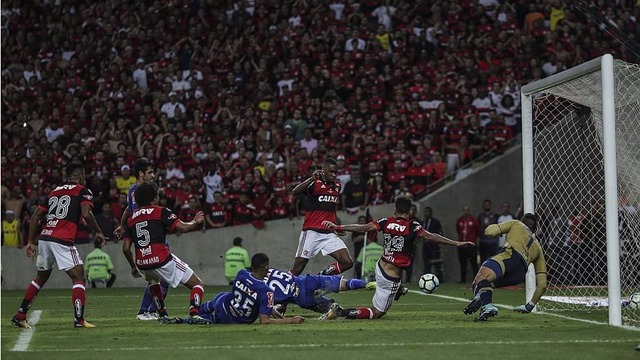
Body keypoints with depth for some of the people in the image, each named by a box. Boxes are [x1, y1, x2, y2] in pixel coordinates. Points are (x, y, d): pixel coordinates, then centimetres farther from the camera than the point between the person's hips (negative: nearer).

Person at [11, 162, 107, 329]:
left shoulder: (54, 192, 22)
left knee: (41, 277, 23)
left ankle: (20, 316, 23)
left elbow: (35, 217, 19)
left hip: (44, 238, 7)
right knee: (78, 278, 0)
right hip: (63, 241, -7)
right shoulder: (83, 191, 5)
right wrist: (98, 232, 4)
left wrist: (31, 242, 22)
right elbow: (86, 214, -11)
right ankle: (79, 319, -12)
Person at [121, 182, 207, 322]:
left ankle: (162, 314, 33)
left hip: (142, 265, 5)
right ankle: (194, 313, -22)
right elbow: (182, 227, -6)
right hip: (162, 260, -5)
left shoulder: (131, 218, 17)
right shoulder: (161, 212, 4)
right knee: (197, 285, 3)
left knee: (152, 279, 42)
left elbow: (126, 248, 14)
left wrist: (133, 267, 28)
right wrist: (196, 221, 14)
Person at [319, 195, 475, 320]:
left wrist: (337, 227, 3)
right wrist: (456, 244, -15)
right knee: (377, 313, 1)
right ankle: (341, 312, -14)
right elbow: (431, 237, -18)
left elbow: (363, 228, -4)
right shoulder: (412, 226, -13)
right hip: (391, 277, -6)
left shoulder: (386, 222, -2)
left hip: (380, 267, 6)